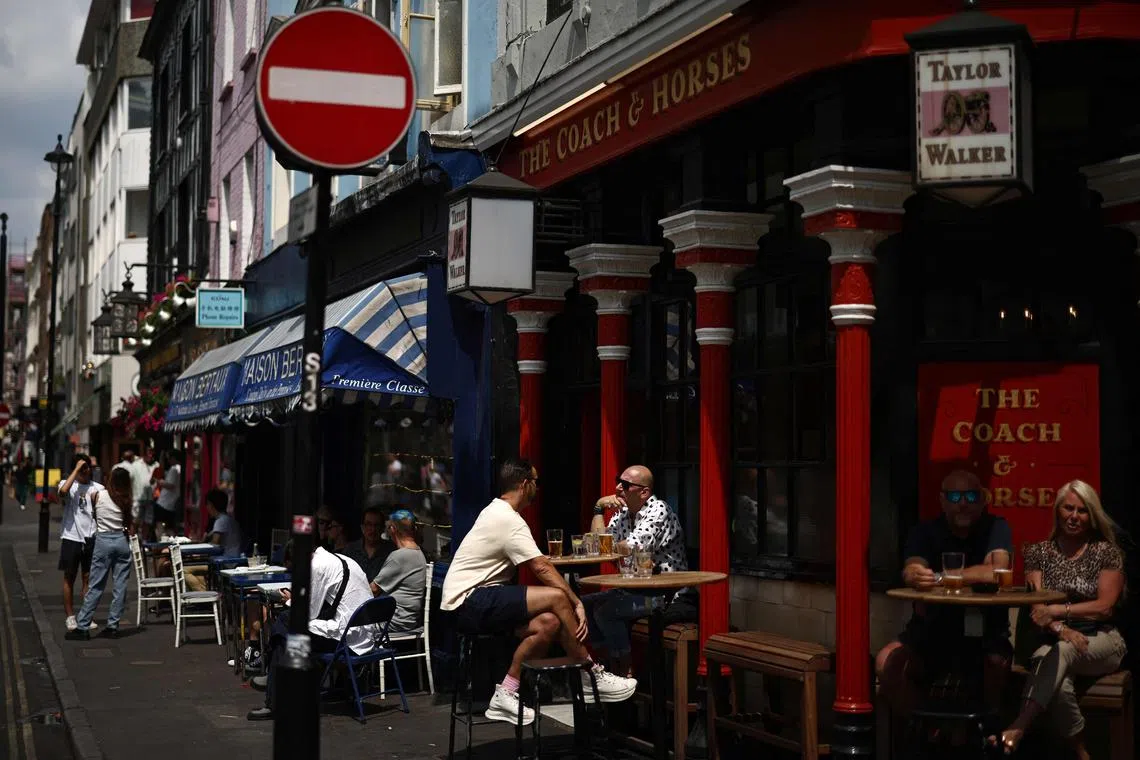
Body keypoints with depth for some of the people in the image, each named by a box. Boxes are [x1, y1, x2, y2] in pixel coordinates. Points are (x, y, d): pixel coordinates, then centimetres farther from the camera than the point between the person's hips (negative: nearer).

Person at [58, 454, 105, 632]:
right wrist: (77, 469, -22)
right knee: (69, 578, 5)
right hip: (71, 537, -2)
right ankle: (70, 616, 13)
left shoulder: (97, 488, 5)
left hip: (91, 538, 2)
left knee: (89, 578, 7)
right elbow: (63, 491, -28)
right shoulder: (68, 485, -2)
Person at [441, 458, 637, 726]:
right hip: (468, 602, -10)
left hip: (469, 604, 10)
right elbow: (542, 568, -20)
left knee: (548, 623, -8)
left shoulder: (495, 511, 17)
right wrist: (578, 603, -18)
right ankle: (593, 678, -7)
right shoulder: (510, 521, -15)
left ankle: (506, 695, -2)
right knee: (557, 597, -20)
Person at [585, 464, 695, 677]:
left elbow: (630, 549, -24)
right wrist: (599, 508, 0)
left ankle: (627, 673, -10)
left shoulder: (658, 511, -16)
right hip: (636, 590, 9)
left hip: (669, 595, -9)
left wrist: (613, 545, -3)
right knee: (585, 604, 2)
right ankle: (612, 667, 6)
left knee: (606, 612, -24)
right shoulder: (623, 513, 11)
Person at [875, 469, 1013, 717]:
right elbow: (911, 569, -18)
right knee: (887, 661, -22)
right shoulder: (925, 532, 2)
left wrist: (939, 578, -25)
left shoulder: (996, 528, -4)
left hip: (985, 631, -2)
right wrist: (916, 575, -44)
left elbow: (995, 572, -23)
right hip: (931, 629, 2)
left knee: (997, 663, -34)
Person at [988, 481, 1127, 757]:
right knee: (1057, 681, -36)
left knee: (1062, 652, -38)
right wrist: (1061, 630, -22)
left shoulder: (1107, 552, 3)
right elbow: (1036, 608, -1)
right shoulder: (1039, 552, 8)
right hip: (1053, 643, 2)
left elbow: (1105, 606, -6)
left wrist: (1058, 610, -18)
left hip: (1101, 642, -2)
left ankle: (1017, 729, -54)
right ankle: (1080, 752, -27)